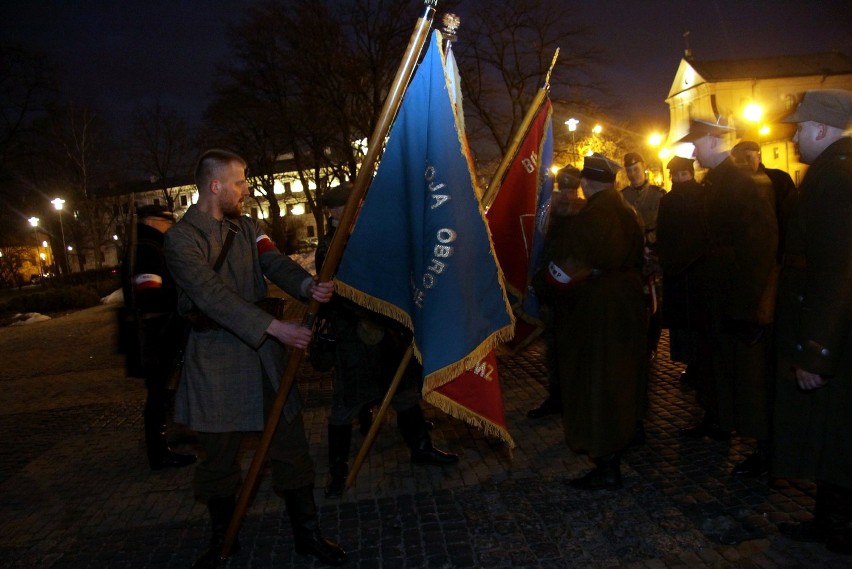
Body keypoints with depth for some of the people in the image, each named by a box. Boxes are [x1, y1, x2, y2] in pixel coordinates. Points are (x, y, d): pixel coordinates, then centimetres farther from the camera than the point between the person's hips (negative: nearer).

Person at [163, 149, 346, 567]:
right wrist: (274, 327, -29)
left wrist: (307, 285, -26)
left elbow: (274, 263, -4)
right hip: (215, 358, -4)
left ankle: (307, 533, 20)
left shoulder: (246, 227, 11)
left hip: (263, 349, 5)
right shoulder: (181, 238, -9)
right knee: (219, 453, 8)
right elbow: (213, 295, -22)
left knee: (290, 445, 6)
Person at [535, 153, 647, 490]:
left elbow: (566, 268, -21)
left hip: (595, 311, -9)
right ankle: (624, 434, 43)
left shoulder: (590, 218, -21)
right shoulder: (628, 213, 6)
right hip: (628, 302, 9)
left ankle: (607, 469, 5)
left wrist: (544, 290, -6)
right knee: (620, 376, 24)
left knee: (594, 386, -1)